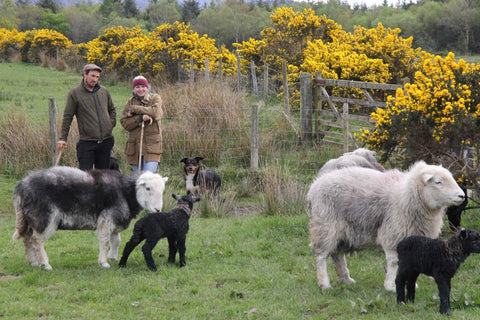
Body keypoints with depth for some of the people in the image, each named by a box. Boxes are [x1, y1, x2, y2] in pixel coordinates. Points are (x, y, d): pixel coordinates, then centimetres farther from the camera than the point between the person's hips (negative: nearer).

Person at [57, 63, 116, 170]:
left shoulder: (104, 91, 9)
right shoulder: (74, 93, -3)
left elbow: (112, 110, 24)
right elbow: (67, 117, -1)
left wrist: (112, 123, 7)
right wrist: (63, 138, -5)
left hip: (106, 141, 4)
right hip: (86, 142, -4)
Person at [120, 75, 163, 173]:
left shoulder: (155, 98, 4)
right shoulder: (130, 102, 10)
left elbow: (155, 112, -16)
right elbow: (124, 123, -1)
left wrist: (134, 109, -12)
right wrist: (140, 118, -16)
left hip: (151, 145, -3)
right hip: (135, 145, 4)